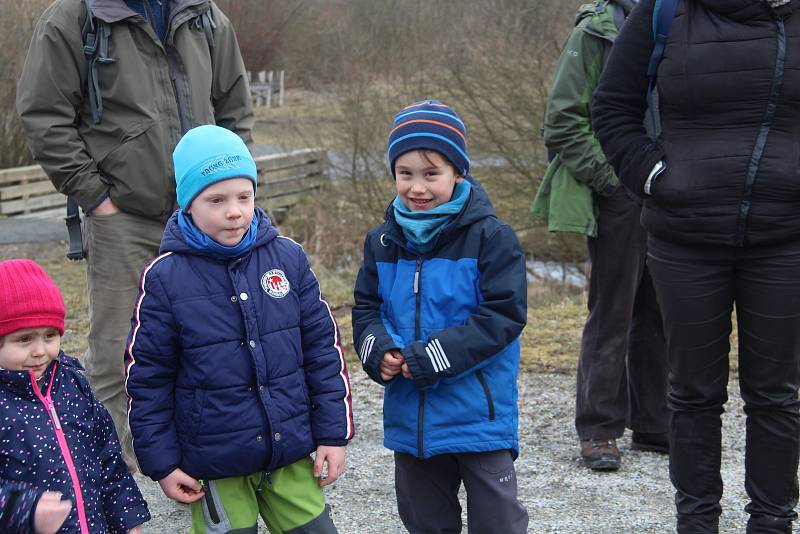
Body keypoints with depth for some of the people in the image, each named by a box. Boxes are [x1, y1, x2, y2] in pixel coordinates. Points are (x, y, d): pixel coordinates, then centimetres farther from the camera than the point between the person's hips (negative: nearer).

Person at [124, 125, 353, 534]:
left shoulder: (288, 258, -1)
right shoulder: (164, 278, -9)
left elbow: (324, 347, 4)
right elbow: (147, 376, -2)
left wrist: (334, 433, 3)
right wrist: (161, 462, -2)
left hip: (290, 454, 3)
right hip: (214, 467, -2)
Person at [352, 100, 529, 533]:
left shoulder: (490, 237, -12)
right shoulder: (382, 242, 5)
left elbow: (502, 316, -17)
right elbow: (365, 309, 10)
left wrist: (429, 358, -22)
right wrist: (378, 350, -13)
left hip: (479, 417, -5)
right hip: (409, 416, 5)